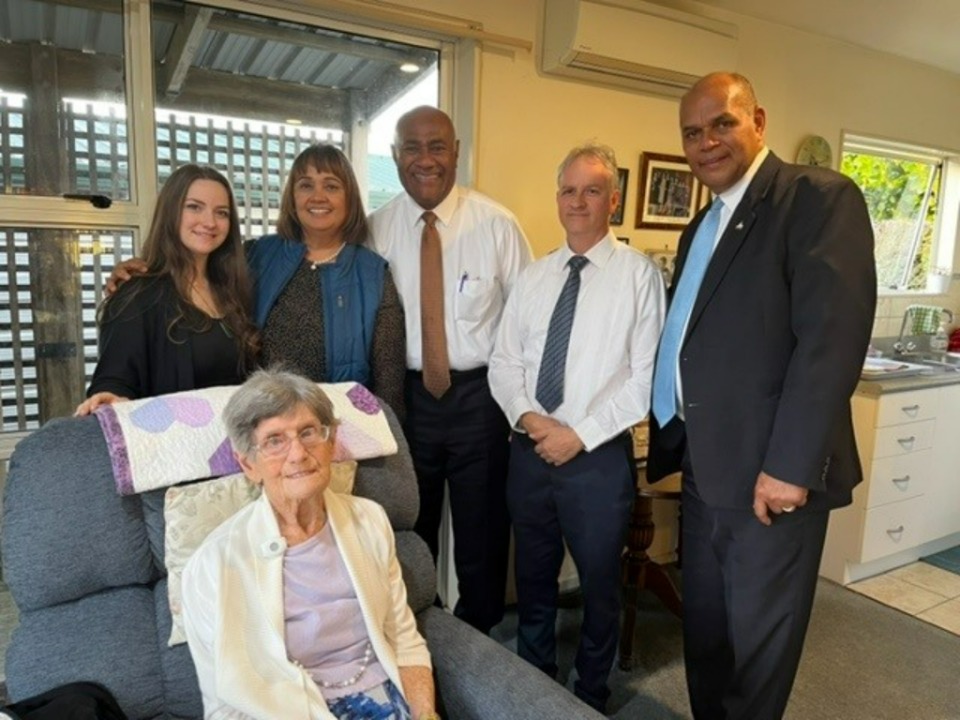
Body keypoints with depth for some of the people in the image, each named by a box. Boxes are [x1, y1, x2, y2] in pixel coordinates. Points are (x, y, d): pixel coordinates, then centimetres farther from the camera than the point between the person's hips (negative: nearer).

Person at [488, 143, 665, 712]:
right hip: (529, 451, 5)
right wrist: (525, 415, -11)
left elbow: (647, 378, -12)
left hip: (599, 456, -4)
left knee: (600, 587, 15)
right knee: (533, 582, 20)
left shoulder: (640, 273, -7)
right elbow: (503, 362, 7)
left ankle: (591, 697, 39)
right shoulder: (533, 277, 8)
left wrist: (580, 434, -15)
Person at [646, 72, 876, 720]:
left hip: (770, 472, -7)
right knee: (704, 632, 19)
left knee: (756, 643, 10)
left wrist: (790, 464, -23)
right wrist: (670, 444, 11)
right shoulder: (702, 227, 16)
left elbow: (835, 333, -19)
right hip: (704, 467, 8)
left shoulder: (820, 197, -9)